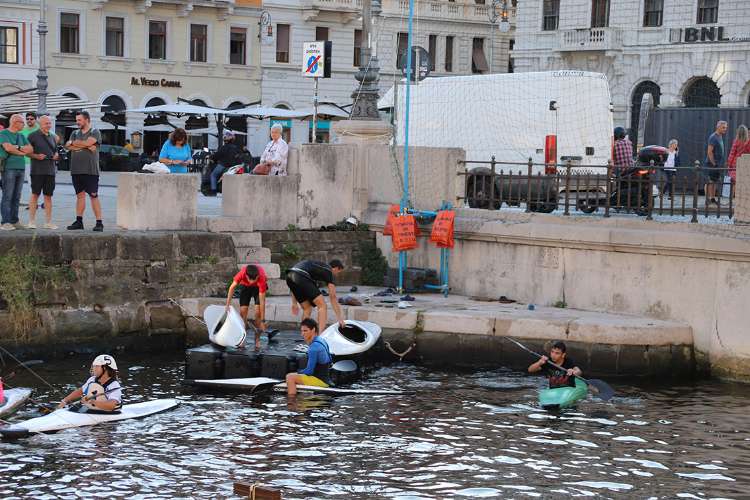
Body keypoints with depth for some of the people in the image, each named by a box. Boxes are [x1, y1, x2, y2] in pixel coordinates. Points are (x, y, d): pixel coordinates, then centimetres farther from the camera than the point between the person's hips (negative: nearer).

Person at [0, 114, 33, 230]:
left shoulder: (21, 136, 19)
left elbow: (30, 149, 9)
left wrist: (17, 148, -8)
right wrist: (22, 151, -3)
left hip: (21, 168, 7)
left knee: (16, 197, 7)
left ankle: (14, 221, 11)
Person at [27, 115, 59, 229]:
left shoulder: (53, 137, 16)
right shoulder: (33, 136, -1)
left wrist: (56, 156, 3)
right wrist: (36, 156, -17)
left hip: (50, 170, 5)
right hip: (37, 170, -5)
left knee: (48, 196, 6)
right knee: (35, 194, -5)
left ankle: (48, 222, 9)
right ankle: (31, 221, -2)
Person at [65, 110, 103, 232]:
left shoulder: (95, 132, 1)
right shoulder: (75, 133, 17)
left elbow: (88, 142, -17)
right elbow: (68, 147, 0)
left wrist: (73, 143, -2)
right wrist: (86, 146, -10)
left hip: (91, 170, -5)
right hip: (76, 170, 5)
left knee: (93, 196, -6)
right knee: (80, 195, 9)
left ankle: (99, 223, -6)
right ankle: (79, 221, 13)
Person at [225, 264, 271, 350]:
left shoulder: (261, 277, -41)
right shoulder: (242, 273, -38)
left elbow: (262, 301, -36)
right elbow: (232, 287, -20)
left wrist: (262, 321, -33)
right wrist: (227, 305, -22)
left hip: (259, 287, -2)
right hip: (245, 286, 2)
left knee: (258, 312, -14)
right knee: (243, 311, -8)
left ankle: (257, 341, -7)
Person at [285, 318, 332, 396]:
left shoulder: (314, 346, -21)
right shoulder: (322, 341, 10)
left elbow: (309, 371, -19)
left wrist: (298, 372, 1)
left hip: (320, 380, -11)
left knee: (290, 377, -18)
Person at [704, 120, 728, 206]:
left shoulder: (720, 137, 15)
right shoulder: (713, 137, -14)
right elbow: (709, 152, -19)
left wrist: (721, 164, 16)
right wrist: (713, 163, -19)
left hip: (718, 164, 9)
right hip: (712, 164, -9)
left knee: (715, 181, 12)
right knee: (710, 181, -7)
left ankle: (713, 198, 17)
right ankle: (708, 199, -6)